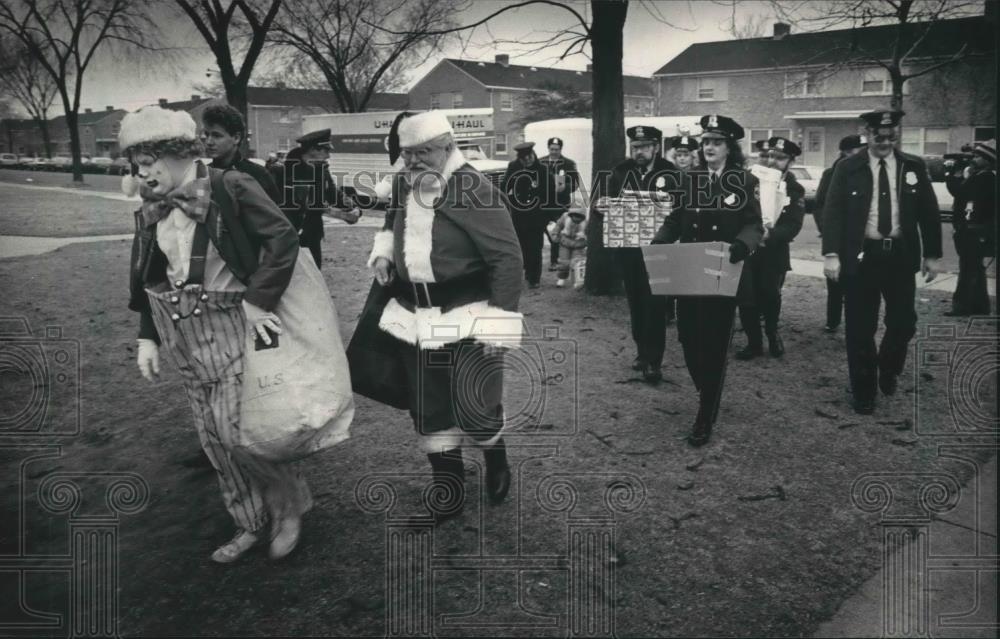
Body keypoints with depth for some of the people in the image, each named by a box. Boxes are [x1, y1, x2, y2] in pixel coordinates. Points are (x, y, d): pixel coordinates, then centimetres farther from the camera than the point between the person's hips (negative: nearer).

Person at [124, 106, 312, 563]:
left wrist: (259, 299, -20)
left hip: (233, 326, -7)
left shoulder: (230, 188, -12)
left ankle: (289, 505, 16)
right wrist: (148, 337, 10)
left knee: (238, 430, -10)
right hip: (185, 340, 7)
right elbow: (145, 281, 15)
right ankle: (251, 523, 27)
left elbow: (283, 238, -18)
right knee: (213, 437, 11)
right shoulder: (150, 212, 8)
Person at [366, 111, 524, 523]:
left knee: (475, 408, -7)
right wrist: (383, 252, 5)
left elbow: (507, 257, -17)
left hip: (469, 315, -6)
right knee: (428, 411, 11)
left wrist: (500, 322, -19)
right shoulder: (403, 184, 4)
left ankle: (496, 460, 28)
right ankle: (449, 491, 29)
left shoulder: (474, 190, -17)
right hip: (414, 317, 6)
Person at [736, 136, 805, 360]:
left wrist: (770, 235, -26)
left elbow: (793, 224, -9)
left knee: (770, 297, 6)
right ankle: (754, 342, 12)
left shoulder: (795, 190, 2)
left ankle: (772, 335, 34)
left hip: (774, 253, 0)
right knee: (747, 299, -5)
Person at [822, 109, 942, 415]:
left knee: (904, 322, 5)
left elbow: (928, 213, 9)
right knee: (860, 328, 3)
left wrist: (933, 255, 6)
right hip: (861, 257, -2)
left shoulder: (914, 167, 5)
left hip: (900, 256, 2)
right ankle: (864, 392, 18)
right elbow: (832, 212, -6)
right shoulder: (848, 168, -1)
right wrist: (831, 254, -16)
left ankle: (888, 372, 35)